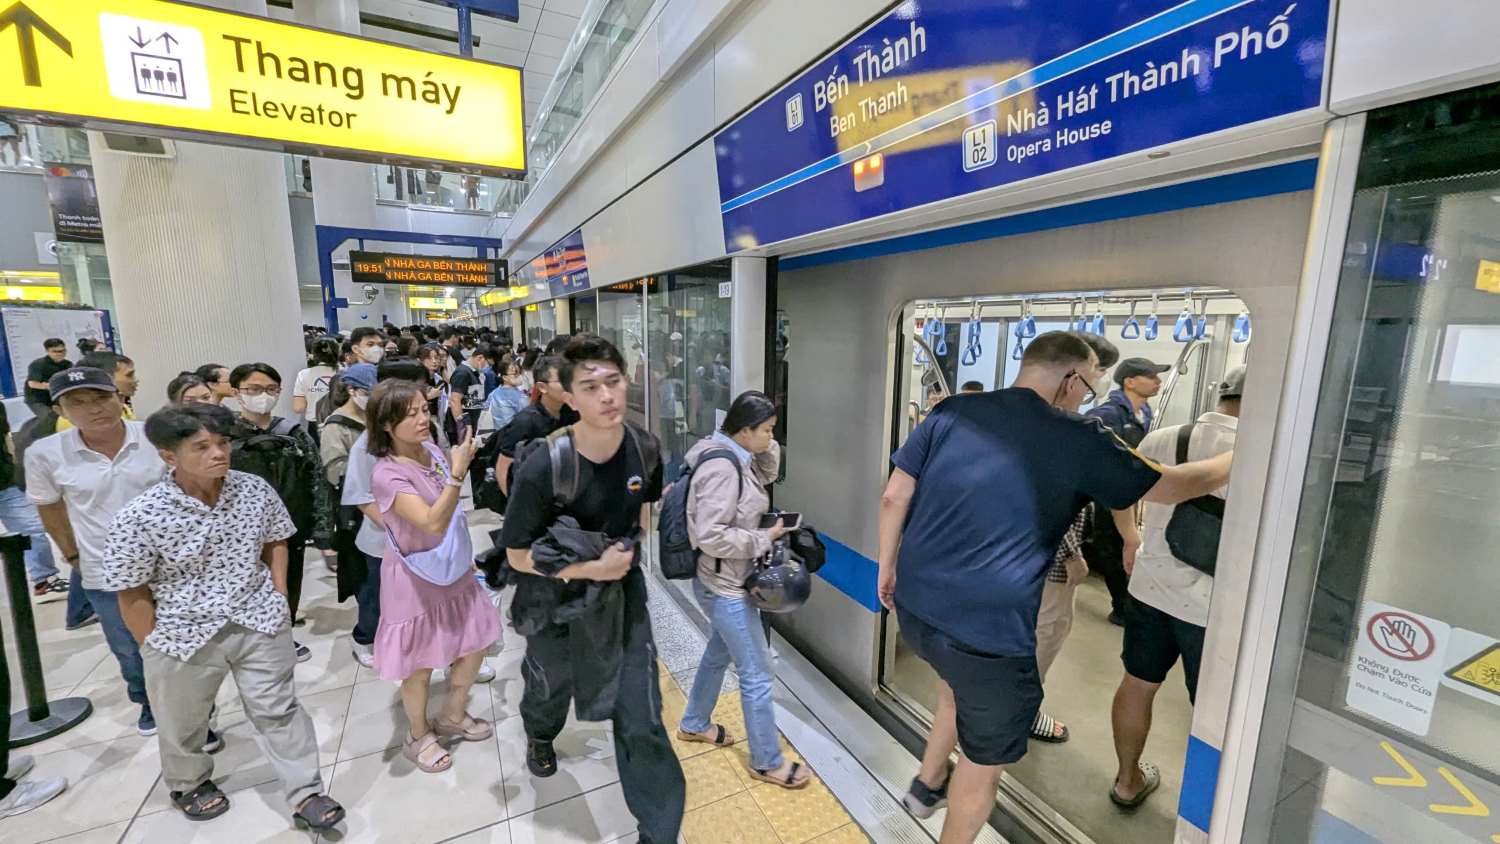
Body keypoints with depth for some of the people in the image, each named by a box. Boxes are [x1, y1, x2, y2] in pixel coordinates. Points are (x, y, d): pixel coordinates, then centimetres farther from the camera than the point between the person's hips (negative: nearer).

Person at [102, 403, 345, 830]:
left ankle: (305, 794, 20)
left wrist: (278, 600, 1)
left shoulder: (256, 490, -9)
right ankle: (189, 785, 52)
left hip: (259, 623, 1)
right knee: (182, 725, 22)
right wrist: (156, 649, -4)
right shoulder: (138, 518, -17)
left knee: (279, 709, 8)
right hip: (182, 635, -1)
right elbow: (132, 595, -7)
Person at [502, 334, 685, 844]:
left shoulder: (645, 449, -16)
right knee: (552, 688, 30)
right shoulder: (543, 468, -30)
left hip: (623, 594, 2)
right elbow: (518, 556, -18)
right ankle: (539, 735, 68)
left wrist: (629, 548, -3)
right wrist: (591, 568, -26)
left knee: (642, 720, 3)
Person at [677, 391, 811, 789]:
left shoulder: (738, 459, 2)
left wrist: (767, 447, 0)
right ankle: (767, 762, 25)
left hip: (724, 582, 10)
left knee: (720, 652, 27)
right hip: (726, 588, -10)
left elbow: (768, 471, 20)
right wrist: (764, 538, -20)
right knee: (757, 676, 5)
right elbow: (710, 537, -30)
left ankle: (693, 724, 49)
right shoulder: (722, 468, -27)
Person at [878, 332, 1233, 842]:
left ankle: (928, 783, 52)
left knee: (962, 681, 37)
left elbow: (894, 497, 1)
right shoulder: (1078, 442, -8)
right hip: (987, 631, -5)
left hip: (914, 607, 6)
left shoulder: (952, 412, 0)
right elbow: (1173, 486, 7)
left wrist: (888, 567, 14)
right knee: (984, 761, 21)